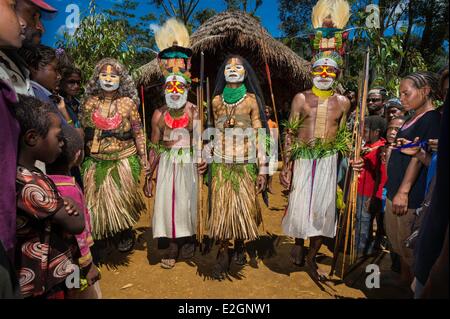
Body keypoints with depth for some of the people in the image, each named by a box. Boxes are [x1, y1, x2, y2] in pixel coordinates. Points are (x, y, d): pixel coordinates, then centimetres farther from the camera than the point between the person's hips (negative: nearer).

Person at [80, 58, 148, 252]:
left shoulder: (127, 103, -4)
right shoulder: (90, 103, 3)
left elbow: (138, 131, -2)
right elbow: (81, 131, 7)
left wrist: (143, 156, -2)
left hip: (123, 159, -2)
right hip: (96, 161, 3)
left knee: (121, 198, 2)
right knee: (97, 199, 8)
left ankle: (125, 235, 26)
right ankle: (104, 233, 32)